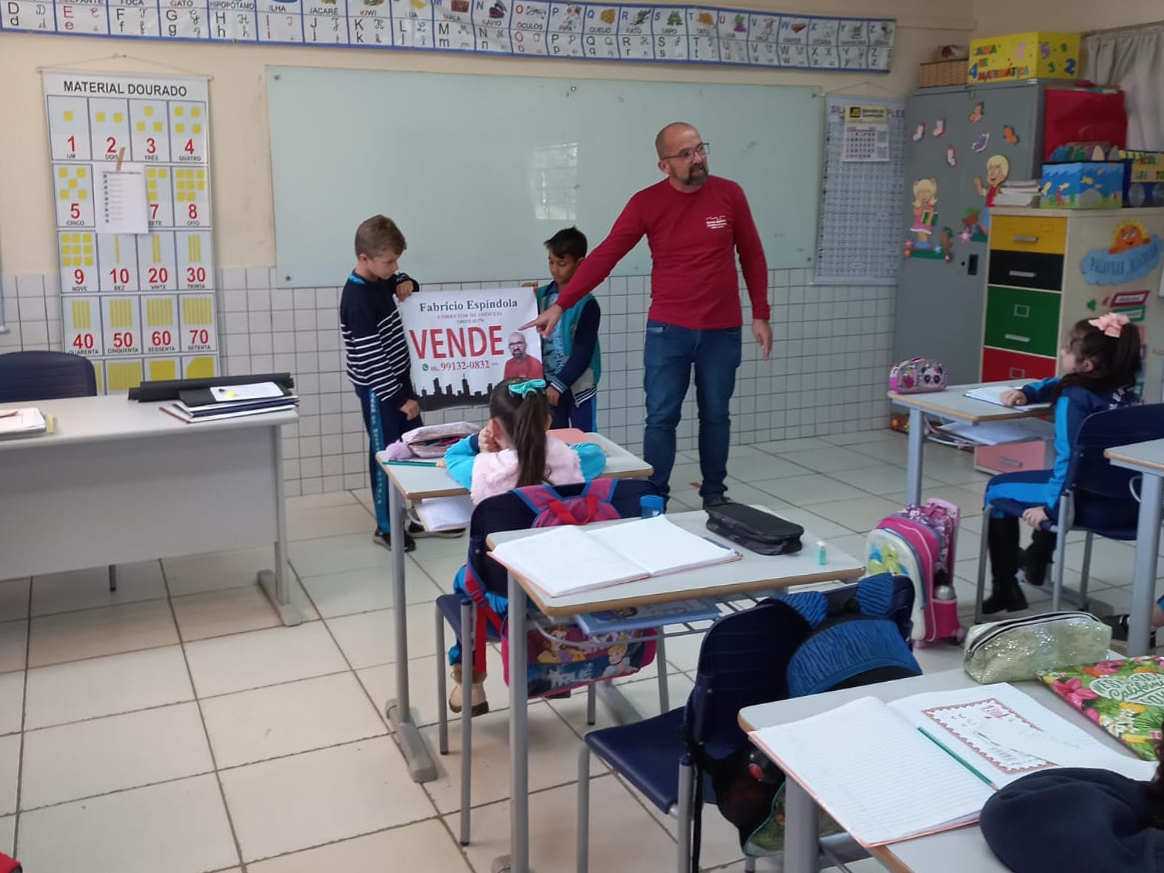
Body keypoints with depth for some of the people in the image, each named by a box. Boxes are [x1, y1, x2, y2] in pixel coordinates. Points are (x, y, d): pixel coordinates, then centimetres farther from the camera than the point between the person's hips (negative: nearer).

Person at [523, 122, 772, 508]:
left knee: (715, 415, 11)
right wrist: (560, 305, -13)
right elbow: (604, 256, -8)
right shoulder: (646, 203, -6)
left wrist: (761, 315, 4)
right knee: (661, 417, 0)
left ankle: (714, 494, 25)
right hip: (667, 330, -1)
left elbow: (752, 257, 5)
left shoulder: (729, 194, -3)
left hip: (722, 331, 1)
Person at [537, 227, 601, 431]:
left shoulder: (586, 304, -12)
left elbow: (583, 353, -15)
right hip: (549, 384, 5)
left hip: (578, 386, -5)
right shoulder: (542, 296, 3)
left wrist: (559, 384, -18)